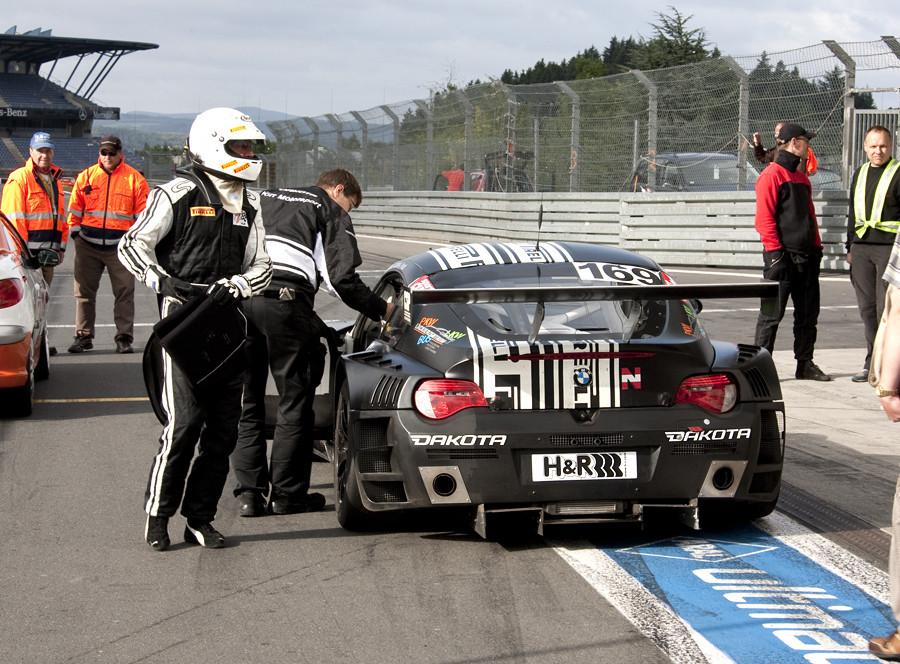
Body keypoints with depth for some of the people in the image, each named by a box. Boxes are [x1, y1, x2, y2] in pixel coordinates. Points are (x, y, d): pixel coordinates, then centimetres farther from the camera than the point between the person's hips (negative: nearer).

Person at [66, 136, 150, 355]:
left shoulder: (134, 179, 1)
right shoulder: (86, 177, 7)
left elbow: (143, 213, 4)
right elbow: (74, 209, 14)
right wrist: (75, 233, 7)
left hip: (120, 246, -2)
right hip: (88, 245, 2)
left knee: (124, 293, -1)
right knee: (84, 292, 5)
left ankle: (124, 337, 4)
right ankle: (83, 336, 13)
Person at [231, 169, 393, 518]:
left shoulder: (265, 199, 30)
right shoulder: (332, 212, 12)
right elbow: (341, 278, 1)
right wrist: (382, 310, 12)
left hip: (239, 300, 5)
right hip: (285, 302, -5)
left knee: (245, 402, 12)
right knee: (294, 402, 6)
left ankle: (249, 492, 10)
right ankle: (287, 492, 10)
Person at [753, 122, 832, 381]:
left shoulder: (801, 177, 18)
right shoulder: (771, 175, -9)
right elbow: (764, 218, -15)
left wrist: (816, 245, 15)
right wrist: (774, 251, -19)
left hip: (806, 256, 8)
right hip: (783, 256, -8)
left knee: (808, 313, 10)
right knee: (772, 314, -4)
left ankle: (805, 364, 18)